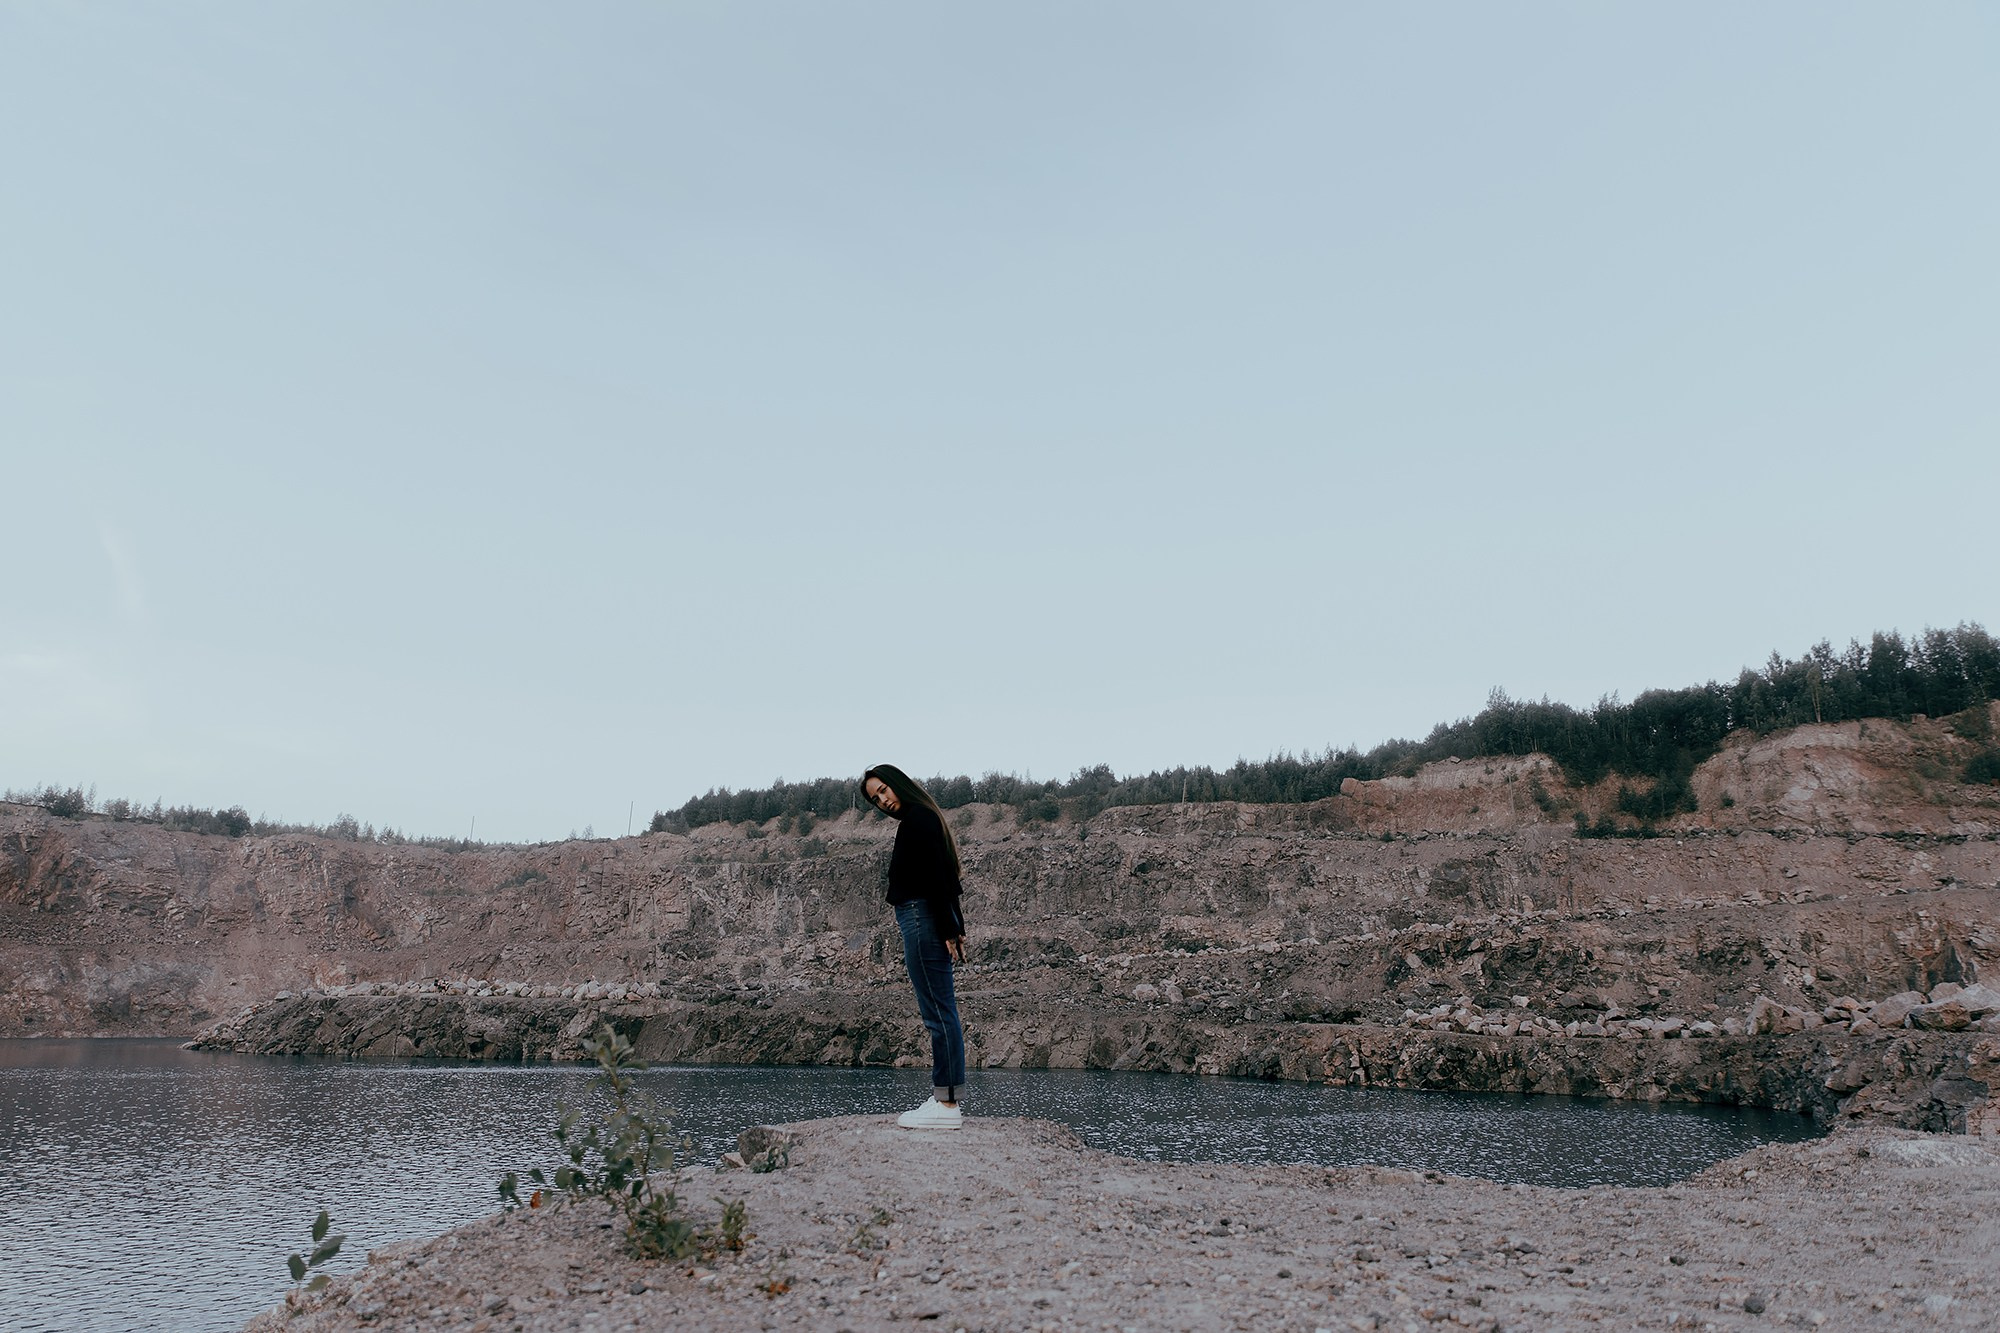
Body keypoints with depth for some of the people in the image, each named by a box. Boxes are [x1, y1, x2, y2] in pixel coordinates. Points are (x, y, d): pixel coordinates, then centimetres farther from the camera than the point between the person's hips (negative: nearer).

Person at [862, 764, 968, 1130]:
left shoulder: (916, 819, -11)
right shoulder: (923, 818, 19)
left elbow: (936, 877, -18)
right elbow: (943, 878, 19)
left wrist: (948, 930, -18)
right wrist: (955, 927, 17)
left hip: (922, 920, -11)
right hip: (934, 922, 11)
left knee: (937, 1012, -8)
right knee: (940, 1012, 11)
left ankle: (946, 1105, -5)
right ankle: (945, 1100, 16)